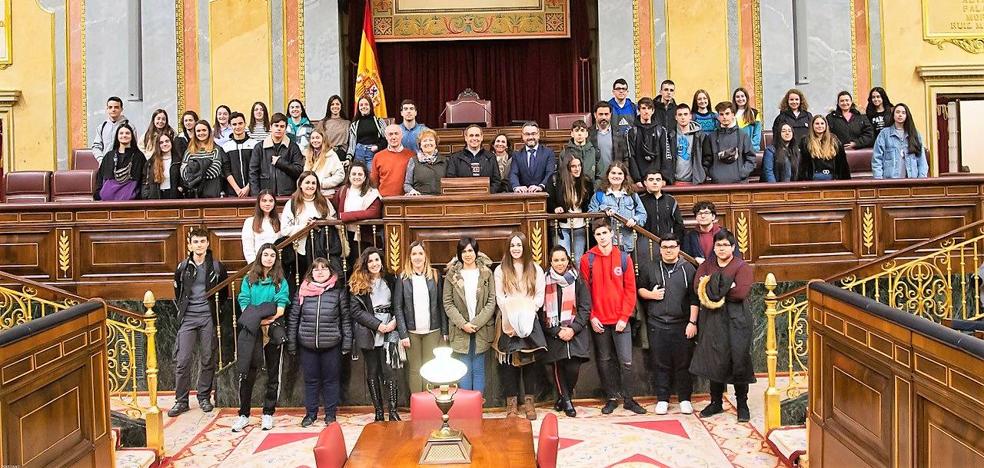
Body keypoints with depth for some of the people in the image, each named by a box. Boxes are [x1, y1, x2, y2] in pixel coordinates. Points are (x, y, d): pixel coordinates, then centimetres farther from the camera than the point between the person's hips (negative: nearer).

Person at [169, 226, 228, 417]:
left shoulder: (217, 267, 2)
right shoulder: (183, 267, 6)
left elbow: (224, 292, 12)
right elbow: (177, 292, 18)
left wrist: (216, 309, 5)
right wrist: (181, 309, 9)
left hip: (208, 317, -1)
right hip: (188, 318, 1)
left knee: (208, 360, 5)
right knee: (182, 360, -3)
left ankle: (204, 397, 18)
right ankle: (181, 400, 7)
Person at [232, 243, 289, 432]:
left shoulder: (281, 282, 5)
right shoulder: (249, 280, 8)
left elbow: (280, 309, -5)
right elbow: (244, 306, 0)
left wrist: (265, 320, -18)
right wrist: (257, 320, -16)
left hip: (273, 331, 0)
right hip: (251, 332, 0)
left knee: (273, 374, 5)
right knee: (247, 373, 0)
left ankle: (268, 414, 16)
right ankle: (244, 415, 11)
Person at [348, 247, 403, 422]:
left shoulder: (391, 280, 9)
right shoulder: (358, 283, 3)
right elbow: (355, 309, -4)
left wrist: (394, 322, -9)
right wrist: (377, 325, -11)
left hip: (389, 333, 0)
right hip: (369, 334, 0)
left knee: (389, 371, -7)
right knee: (372, 372, 6)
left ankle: (393, 411, -3)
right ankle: (378, 411, 14)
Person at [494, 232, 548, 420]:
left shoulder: (536, 269, 9)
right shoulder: (500, 270, 7)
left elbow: (540, 296, 3)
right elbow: (499, 298, 2)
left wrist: (526, 314, -10)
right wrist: (513, 318, -10)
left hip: (530, 322, 1)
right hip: (508, 323, 0)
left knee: (531, 360, -1)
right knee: (509, 362, -2)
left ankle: (530, 402, 6)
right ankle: (511, 403, 4)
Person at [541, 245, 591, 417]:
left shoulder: (577, 279, 3)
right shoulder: (545, 281, 2)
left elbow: (585, 307, 1)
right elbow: (542, 311, 0)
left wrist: (573, 329, -10)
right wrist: (557, 331, -8)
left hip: (575, 332, 0)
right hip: (554, 334, 0)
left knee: (573, 368, -9)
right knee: (558, 367, 0)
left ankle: (565, 396, 18)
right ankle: (566, 400, 21)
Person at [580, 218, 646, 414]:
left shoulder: (624, 258, 2)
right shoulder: (587, 259, 0)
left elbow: (630, 290, 0)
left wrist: (624, 317, -6)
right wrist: (591, 317, -5)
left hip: (620, 320, 0)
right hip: (599, 321, 0)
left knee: (626, 361, 0)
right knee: (604, 361, 9)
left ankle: (628, 399, 13)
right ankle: (611, 398, 20)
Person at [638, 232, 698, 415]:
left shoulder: (688, 269, 4)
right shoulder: (649, 269, 8)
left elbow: (694, 299, 2)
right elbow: (639, 289, 16)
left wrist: (692, 322, -4)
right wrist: (650, 294, -5)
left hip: (682, 325, -1)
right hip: (657, 325, 1)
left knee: (683, 363, 4)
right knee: (660, 363, 5)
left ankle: (684, 399, 16)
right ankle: (662, 399, 15)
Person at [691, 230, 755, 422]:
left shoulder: (742, 267, 0)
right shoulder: (705, 266, 12)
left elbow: (741, 292, -16)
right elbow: (698, 288, -5)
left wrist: (714, 289, -9)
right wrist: (727, 288, -14)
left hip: (736, 320, -3)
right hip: (711, 320, 3)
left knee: (739, 361, -2)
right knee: (714, 361, 6)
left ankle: (742, 404, 11)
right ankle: (716, 402, 19)